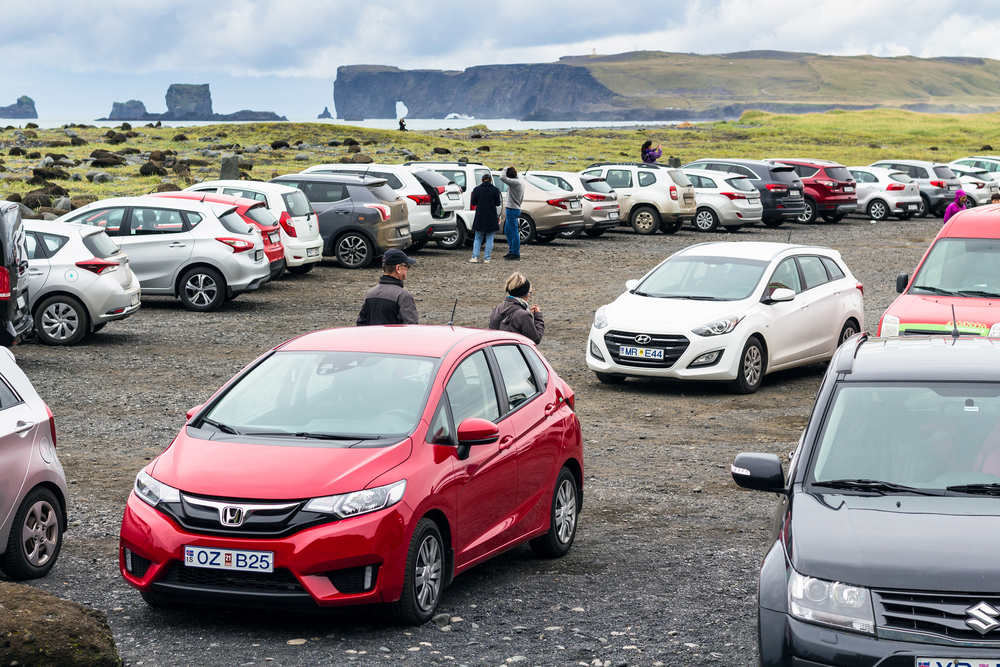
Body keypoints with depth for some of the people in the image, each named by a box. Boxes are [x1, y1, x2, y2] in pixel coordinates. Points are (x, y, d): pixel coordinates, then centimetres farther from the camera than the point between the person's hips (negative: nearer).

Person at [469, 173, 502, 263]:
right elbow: (497, 203, 1)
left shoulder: (477, 189, -4)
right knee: (489, 239, 6)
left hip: (480, 217, 1)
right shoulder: (495, 190, -5)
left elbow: (473, 203, -1)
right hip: (491, 218, 0)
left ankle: (475, 257, 1)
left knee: (478, 238, 11)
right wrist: (500, 201, 22)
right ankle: (486, 258, 3)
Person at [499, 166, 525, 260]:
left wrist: (505, 169, -13)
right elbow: (522, 198, 17)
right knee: (507, 231, 18)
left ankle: (516, 254, -3)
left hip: (512, 210, -10)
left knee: (513, 233, -6)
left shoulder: (515, 182, -20)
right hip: (516, 208, 10)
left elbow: (502, 177, -30)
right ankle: (511, 251, 24)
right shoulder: (521, 181, 10)